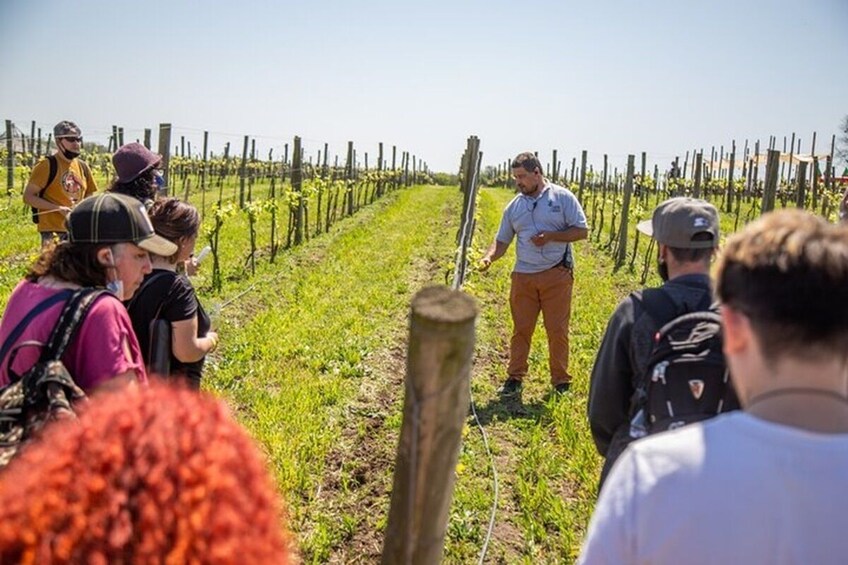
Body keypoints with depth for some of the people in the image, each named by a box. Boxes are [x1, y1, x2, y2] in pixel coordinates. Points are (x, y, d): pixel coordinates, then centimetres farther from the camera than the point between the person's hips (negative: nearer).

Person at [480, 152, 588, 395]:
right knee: (521, 329, 5)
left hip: (557, 275, -3)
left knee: (558, 330, 4)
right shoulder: (514, 206, 10)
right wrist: (489, 257, -9)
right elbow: (502, 240, 11)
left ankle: (561, 381, 16)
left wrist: (550, 236, -14)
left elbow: (582, 231, -2)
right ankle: (515, 378, 15)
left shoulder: (562, 197, -1)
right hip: (523, 275, 3)